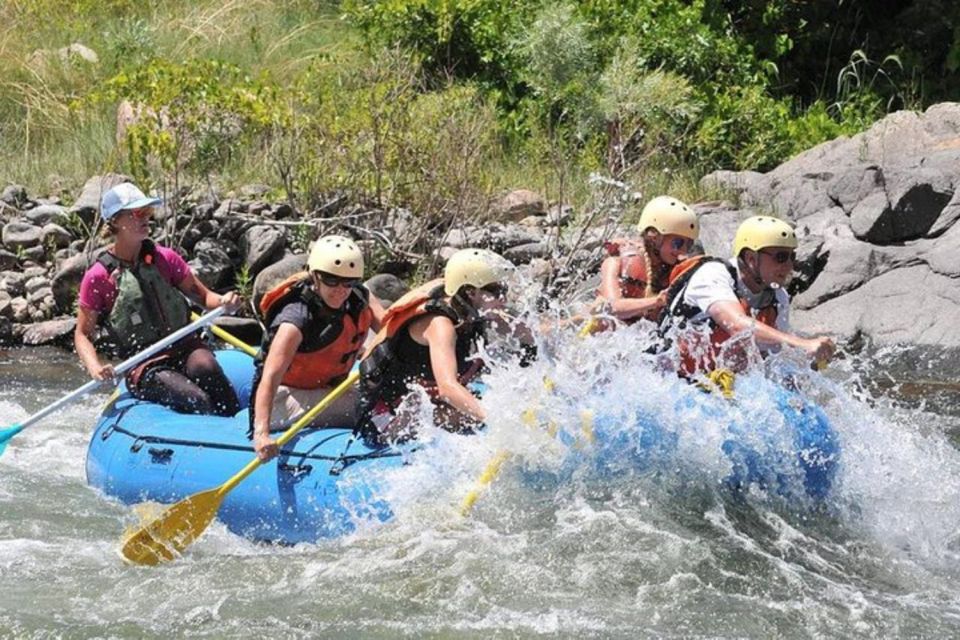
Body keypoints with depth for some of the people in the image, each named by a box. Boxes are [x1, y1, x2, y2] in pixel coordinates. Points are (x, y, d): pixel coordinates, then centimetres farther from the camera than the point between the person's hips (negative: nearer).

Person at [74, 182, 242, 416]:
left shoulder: (165, 258, 10)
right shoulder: (98, 277, 0)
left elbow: (202, 295, 15)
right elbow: (83, 334, 4)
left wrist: (223, 301, -8)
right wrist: (95, 367, -16)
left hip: (185, 346, 3)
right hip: (144, 367, -3)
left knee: (204, 367, -33)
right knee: (198, 402, -30)